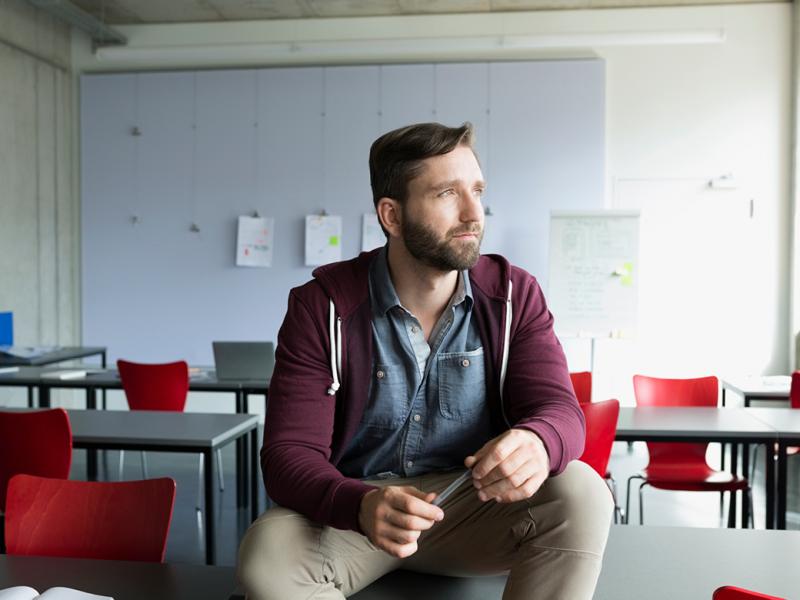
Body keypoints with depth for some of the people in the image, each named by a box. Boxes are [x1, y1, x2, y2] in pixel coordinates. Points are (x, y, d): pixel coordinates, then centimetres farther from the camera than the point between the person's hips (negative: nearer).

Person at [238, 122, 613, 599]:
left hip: (474, 505, 2)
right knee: (267, 555, -31)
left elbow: (558, 407, -10)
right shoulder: (322, 307, -11)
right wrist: (361, 506, -38)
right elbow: (290, 452, -15)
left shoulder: (514, 295, -4)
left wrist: (535, 443, -38)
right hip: (351, 509, -1)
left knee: (581, 494, -26)